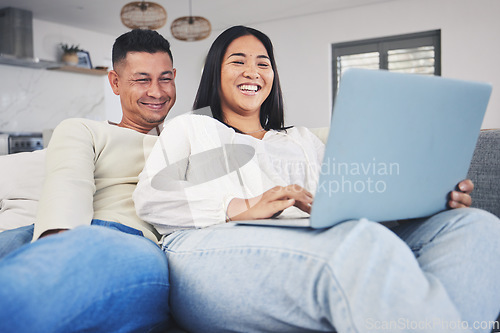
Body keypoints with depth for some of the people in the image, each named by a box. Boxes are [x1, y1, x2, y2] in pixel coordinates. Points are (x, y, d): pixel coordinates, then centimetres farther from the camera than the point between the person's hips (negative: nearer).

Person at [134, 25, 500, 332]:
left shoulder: (303, 140, 33)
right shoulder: (188, 129, 24)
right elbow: (150, 198, 6)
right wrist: (243, 208, -11)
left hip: (310, 246, 5)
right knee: (359, 243, -39)